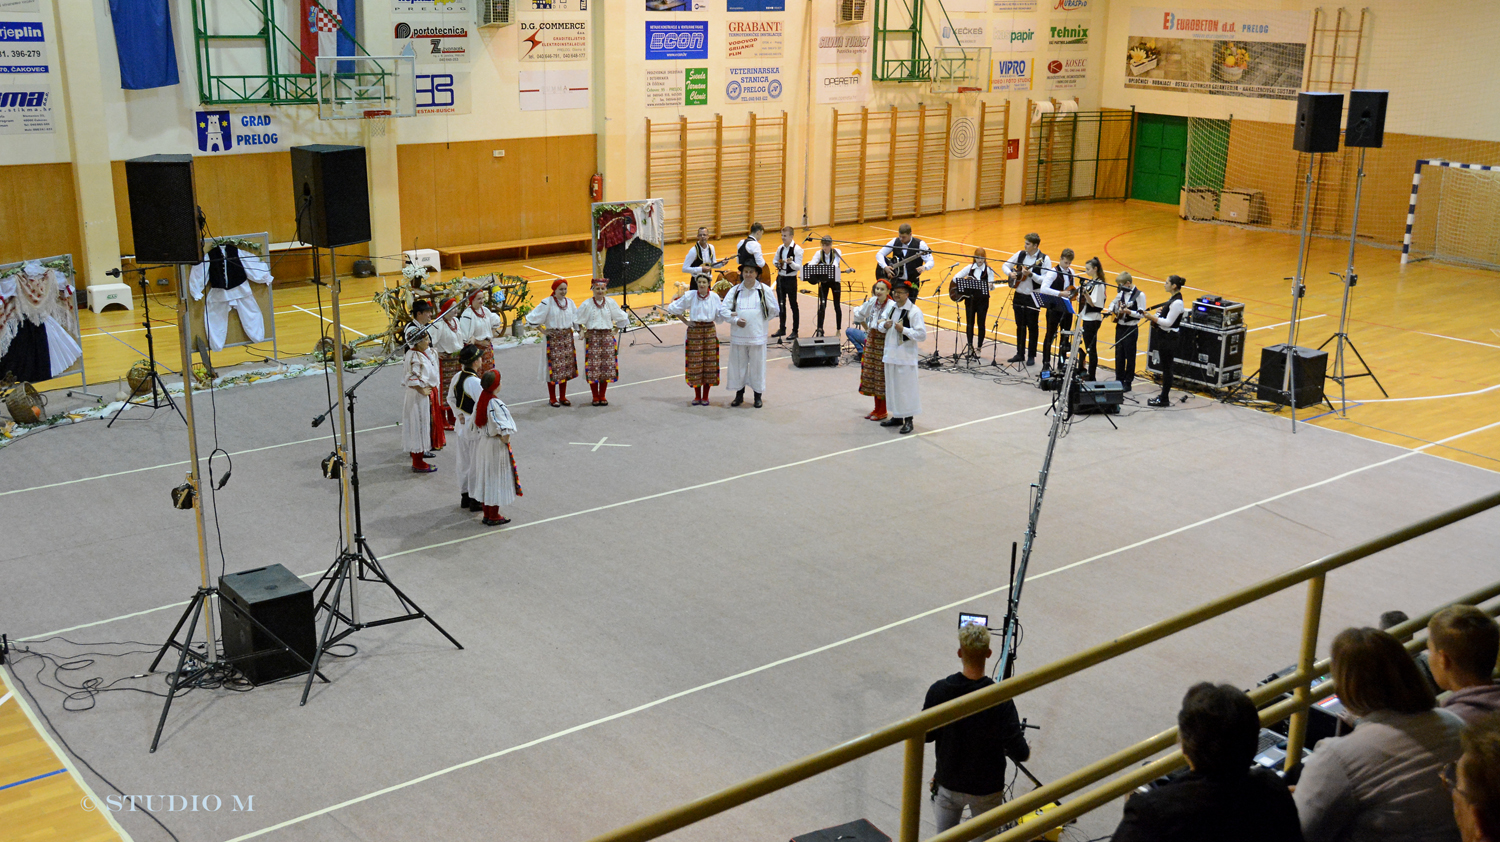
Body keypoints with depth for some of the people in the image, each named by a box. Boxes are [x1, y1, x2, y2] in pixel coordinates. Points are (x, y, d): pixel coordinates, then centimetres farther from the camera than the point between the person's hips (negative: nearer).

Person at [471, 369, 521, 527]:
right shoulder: (496, 404, -24)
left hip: (481, 442, 8)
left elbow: (476, 424, 8)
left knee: (485, 476, 17)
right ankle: (493, 516, 14)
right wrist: (505, 440, -9)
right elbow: (503, 432, -27)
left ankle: (486, 514, 27)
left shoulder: (480, 400, -1)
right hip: (495, 445, -8)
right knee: (496, 478, 5)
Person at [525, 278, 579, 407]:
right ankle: (552, 398, 8)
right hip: (553, 338, -5)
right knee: (553, 368, -3)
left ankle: (562, 397, 19)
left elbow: (576, 319, 20)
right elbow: (533, 318, -7)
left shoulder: (570, 302, 7)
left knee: (566, 368, 8)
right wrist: (541, 329, -7)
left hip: (567, 337, 5)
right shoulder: (547, 303, -10)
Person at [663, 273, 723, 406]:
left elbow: (720, 315, 5)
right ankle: (697, 396, 13)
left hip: (710, 330, 1)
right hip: (694, 330, -1)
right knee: (695, 363, 1)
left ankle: (705, 396, 14)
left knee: (709, 363, 3)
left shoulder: (715, 297, -2)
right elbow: (672, 308, 3)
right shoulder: (690, 296, -5)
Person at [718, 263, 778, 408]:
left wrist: (762, 320, 2)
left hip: (757, 335, -1)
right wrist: (736, 320, -12)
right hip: (738, 335, 2)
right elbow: (723, 310, 1)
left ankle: (757, 396, 15)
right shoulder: (735, 291, 4)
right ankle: (739, 394, 19)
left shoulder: (763, 290, 1)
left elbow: (775, 310, 8)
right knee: (738, 364, 7)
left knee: (757, 365, 3)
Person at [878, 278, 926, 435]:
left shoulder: (914, 311, -13)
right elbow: (880, 323, 17)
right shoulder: (890, 306, 7)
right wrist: (884, 324, -6)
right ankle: (897, 416, 26)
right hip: (890, 353, 7)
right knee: (892, 385, 14)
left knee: (906, 387, -2)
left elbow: (922, 334, -17)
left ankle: (908, 420, 6)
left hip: (906, 355, -7)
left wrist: (903, 329, -23)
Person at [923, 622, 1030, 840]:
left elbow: (924, 736, -6)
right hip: (986, 788, -2)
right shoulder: (1000, 699, -25)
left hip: (948, 783, 2)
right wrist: (1026, 752, 1)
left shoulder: (938, 691, -18)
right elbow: (1018, 752, -22)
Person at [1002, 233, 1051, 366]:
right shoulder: (1020, 254, 4)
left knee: (1032, 327, 3)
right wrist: (1010, 273, -7)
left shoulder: (1044, 259, -10)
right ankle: (1020, 354, 23)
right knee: (1020, 326, 12)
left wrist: (1031, 274, -28)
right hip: (1019, 295, 5)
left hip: (1032, 297, -5)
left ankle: (1031, 356, 11)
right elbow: (1005, 265, 13)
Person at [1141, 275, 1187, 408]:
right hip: (1164, 336, 10)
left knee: (1166, 368, -3)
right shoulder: (1172, 299, 11)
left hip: (1168, 338, -10)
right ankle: (1164, 395, 22)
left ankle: (1164, 399, 3)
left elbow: (1168, 322, -22)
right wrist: (1160, 311, 5)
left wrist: (1151, 316, -21)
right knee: (1166, 367, 15)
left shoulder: (1177, 302, -19)